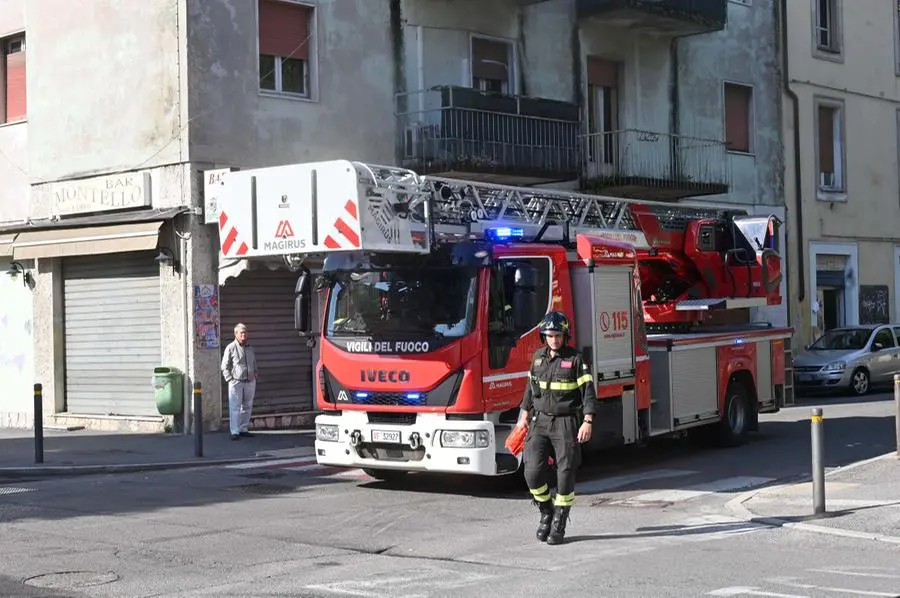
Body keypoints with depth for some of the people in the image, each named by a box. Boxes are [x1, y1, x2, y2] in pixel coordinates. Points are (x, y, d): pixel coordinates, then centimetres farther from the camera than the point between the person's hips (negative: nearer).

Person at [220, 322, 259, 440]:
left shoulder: (250, 348, 13)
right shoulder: (230, 348, -4)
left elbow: (254, 365, 24)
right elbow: (224, 367, -3)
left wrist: (255, 375, 12)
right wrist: (230, 379, -10)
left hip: (250, 382, 6)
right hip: (236, 382, -6)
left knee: (247, 407, 9)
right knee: (235, 407, -6)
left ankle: (243, 429, 18)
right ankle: (235, 432, -5)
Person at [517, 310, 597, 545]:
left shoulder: (575, 359, -5)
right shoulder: (538, 357, 9)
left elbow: (588, 391, -9)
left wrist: (587, 422, -17)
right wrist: (525, 415, 20)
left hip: (567, 423, -3)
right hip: (540, 421, 3)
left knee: (566, 473, -2)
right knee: (533, 470, -9)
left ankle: (559, 524, 10)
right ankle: (546, 512, 14)